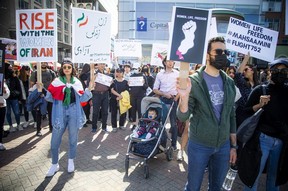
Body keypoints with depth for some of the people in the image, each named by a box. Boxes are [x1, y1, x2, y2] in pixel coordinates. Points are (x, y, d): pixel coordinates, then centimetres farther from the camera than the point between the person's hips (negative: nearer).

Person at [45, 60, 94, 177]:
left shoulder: (77, 82, 5)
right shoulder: (56, 82, 1)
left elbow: (82, 99, 4)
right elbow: (50, 98, 0)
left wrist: (89, 90, -8)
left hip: (74, 113, 1)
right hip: (60, 114, -1)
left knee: (73, 139, 13)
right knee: (55, 141, 3)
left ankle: (71, 161, 34)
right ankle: (54, 164, 25)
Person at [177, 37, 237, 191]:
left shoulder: (229, 83, 2)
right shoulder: (194, 81, -14)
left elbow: (231, 116, 8)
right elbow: (182, 117, -18)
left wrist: (233, 145, 10)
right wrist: (184, 96, -37)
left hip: (224, 145, 5)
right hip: (199, 145, -4)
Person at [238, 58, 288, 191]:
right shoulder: (260, 90, -5)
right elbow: (246, 111, -7)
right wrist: (259, 105, -21)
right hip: (262, 139, -3)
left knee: (275, 176, 19)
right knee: (253, 175, 7)